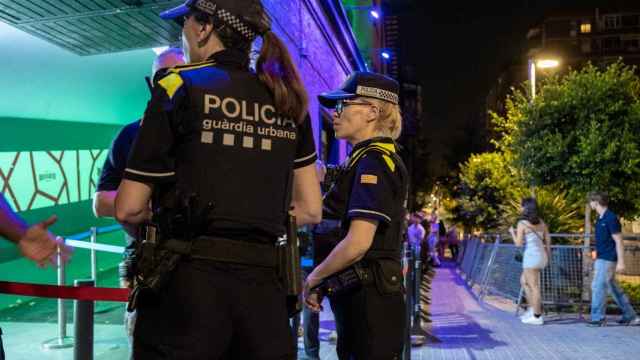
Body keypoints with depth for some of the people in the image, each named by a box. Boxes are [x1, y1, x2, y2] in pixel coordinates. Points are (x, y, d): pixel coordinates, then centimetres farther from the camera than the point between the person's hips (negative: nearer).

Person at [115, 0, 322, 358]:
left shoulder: (179, 87, -3)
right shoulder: (288, 102, 9)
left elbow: (129, 209, -5)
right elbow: (311, 209, 12)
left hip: (189, 282, -4)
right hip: (264, 284, 4)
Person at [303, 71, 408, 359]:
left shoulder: (372, 163, -15)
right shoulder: (382, 160, 15)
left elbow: (357, 242, -24)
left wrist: (314, 279, -8)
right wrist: (326, 280, 13)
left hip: (368, 299, -9)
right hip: (372, 295, 9)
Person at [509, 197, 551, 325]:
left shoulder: (522, 223, -10)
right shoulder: (541, 222, 9)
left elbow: (518, 243, -10)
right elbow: (548, 239, 11)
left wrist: (512, 232, 8)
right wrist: (548, 256, 21)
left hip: (531, 256, -8)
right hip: (542, 256, 8)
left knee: (534, 287, -2)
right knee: (524, 281, 20)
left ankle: (537, 316, 2)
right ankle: (532, 309, 20)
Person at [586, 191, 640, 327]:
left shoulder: (611, 218, -15)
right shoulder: (600, 219, 12)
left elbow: (619, 241, -16)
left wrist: (621, 262, -18)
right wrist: (596, 258, 22)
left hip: (607, 260, -9)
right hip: (602, 259, 9)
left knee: (598, 287, -7)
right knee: (614, 289, 13)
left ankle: (597, 319, -1)